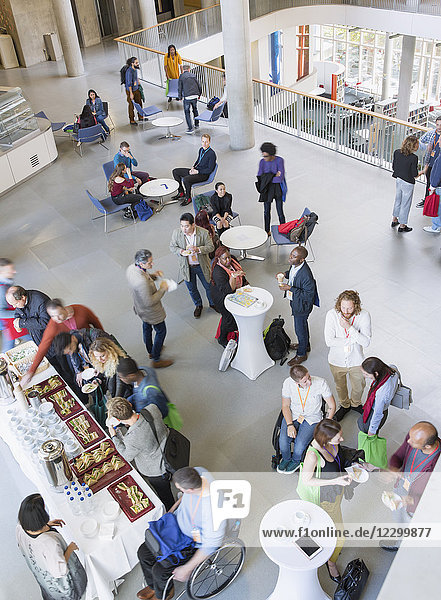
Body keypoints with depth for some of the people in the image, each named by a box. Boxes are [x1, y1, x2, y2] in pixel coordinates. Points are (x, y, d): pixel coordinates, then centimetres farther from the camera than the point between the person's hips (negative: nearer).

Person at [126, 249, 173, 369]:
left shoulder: (131, 268, -15)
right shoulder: (141, 281, -43)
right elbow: (149, 302, -33)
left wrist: (153, 275, -8)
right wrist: (162, 289, -24)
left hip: (140, 308, 9)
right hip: (151, 312, -9)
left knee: (147, 328, 30)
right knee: (161, 332, 14)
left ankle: (150, 351, 55)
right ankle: (156, 360, 29)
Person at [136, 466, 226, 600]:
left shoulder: (212, 510, -42)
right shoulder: (197, 472, -23)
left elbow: (211, 544, -25)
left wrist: (187, 569, -17)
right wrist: (172, 510, 6)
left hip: (195, 544, -7)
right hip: (178, 525, 7)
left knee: (160, 571, -10)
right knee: (144, 552, 6)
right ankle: (154, 586, 37)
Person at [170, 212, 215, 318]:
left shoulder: (203, 232, -21)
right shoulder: (176, 233, -17)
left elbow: (211, 247, -13)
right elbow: (172, 247, -4)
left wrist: (198, 249, -31)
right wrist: (181, 251, -25)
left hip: (202, 265, -1)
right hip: (187, 267, 1)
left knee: (209, 286, 18)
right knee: (192, 289, 20)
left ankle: (212, 303, 47)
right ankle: (198, 305, 48)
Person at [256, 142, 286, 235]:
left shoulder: (279, 160, -18)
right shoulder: (262, 162, -6)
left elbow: (280, 178, -23)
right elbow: (259, 177, -10)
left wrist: (267, 178, -15)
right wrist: (274, 176, -18)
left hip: (278, 188, -3)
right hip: (267, 189, 3)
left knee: (280, 212, 0)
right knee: (266, 211, 13)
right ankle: (267, 231, 29)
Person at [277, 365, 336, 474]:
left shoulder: (321, 383, -21)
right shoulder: (288, 383, -17)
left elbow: (332, 406, -9)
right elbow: (285, 406, -3)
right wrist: (290, 425, -16)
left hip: (312, 418, -1)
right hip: (292, 415, 2)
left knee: (300, 444, -24)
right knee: (283, 440, -22)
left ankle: (296, 460, 13)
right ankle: (286, 458, 14)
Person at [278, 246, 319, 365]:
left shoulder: (306, 275, -37)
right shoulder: (295, 265, -12)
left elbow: (308, 295, -31)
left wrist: (290, 288, -34)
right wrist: (286, 274, -8)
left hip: (302, 305, -9)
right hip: (295, 301, 9)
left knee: (300, 329, 12)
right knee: (303, 324, 29)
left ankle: (301, 354, 36)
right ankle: (306, 345, 54)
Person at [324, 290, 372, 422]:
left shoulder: (364, 315, -21)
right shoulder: (332, 314, -23)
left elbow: (366, 342, -25)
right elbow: (329, 341, -24)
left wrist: (349, 328, -35)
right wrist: (352, 339, -21)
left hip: (356, 361, 0)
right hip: (336, 361, 0)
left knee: (358, 386, 24)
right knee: (340, 386, 25)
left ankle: (355, 404, 57)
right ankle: (345, 405, 56)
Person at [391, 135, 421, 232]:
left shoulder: (397, 152, -8)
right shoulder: (413, 158, -24)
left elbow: (393, 167, 2)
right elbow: (415, 174, -17)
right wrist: (422, 172, 3)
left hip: (398, 180, 6)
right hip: (408, 183, -6)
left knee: (398, 200, 24)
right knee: (405, 204, 9)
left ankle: (394, 220, 40)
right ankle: (402, 226, 21)